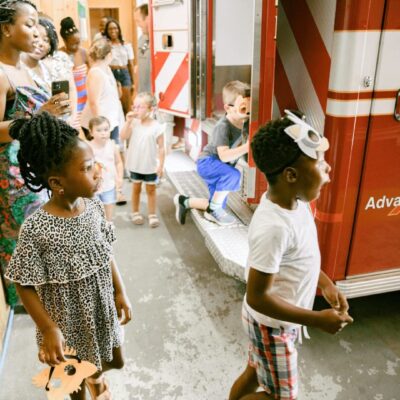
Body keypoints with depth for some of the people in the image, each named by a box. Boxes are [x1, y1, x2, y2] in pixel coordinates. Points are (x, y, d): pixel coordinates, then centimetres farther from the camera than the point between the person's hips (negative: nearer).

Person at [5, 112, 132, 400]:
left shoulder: (94, 206, -12)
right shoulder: (37, 228, -28)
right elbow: (25, 285, -17)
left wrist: (120, 292, 3)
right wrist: (48, 330, -16)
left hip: (102, 309, 5)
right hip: (70, 322, -5)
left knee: (116, 361, 26)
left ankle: (96, 376, 58)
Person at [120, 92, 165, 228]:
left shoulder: (157, 127, -14)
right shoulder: (134, 123, -5)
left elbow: (161, 148, -11)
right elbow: (123, 136, -15)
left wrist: (161, 165, -12)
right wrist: (128, 121, -20)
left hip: (150, 165, -2)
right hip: (135, 164, 3)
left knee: (151, 190, 11)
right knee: (136, 188, 17)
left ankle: (152, 215, 23)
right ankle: (135, 213, 32)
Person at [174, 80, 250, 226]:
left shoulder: (245, 123, -10)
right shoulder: (223, 126, -30)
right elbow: (224, 155, -38)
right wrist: (246, 147, -47)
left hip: (221, 168, 8)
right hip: (207, 162, -8)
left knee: (217, 204, 12)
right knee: (233, 175, -36)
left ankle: (184, 201, 33)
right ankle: (213, 209, -15)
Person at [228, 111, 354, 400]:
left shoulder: (294, 201, -9)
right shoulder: (274, 227, -36)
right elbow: (258, 297, -29)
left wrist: (325, 283, 2)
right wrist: (318, 320, -24)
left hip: (279, 321, 8)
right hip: (273, 326, -8)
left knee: (255, 374, 27)